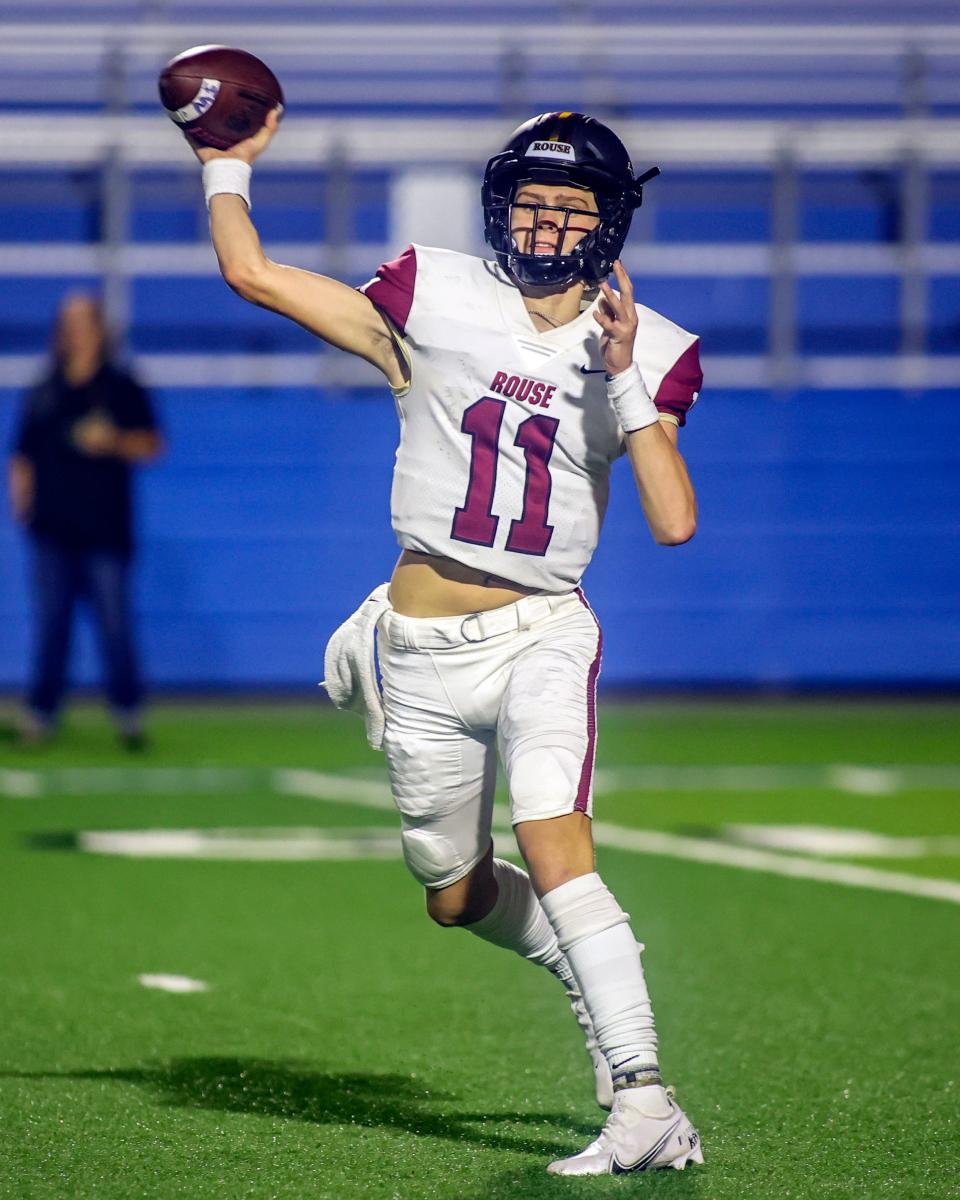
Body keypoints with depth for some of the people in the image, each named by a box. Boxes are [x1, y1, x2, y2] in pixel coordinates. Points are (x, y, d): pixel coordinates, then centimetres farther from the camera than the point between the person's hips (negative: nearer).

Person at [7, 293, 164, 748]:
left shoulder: (122, 389, 4)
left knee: (115, 624, -3)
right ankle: (40, 714, 8)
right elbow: (22, 458, 15)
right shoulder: (43, 394, 12)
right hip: (52, 531, 3)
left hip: (105, 532, -3)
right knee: (49, 624, 3)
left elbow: (151, 444, 2)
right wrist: (20, 501, 2)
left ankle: (128, 712, 5)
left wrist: (114, 442, -15)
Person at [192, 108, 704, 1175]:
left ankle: (644, 1102, -29)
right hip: (425, 652, 3)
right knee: (456, 897, 13)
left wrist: (626, 377, -18)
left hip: (543, 635, -3)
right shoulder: (439, 302, -2)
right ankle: (605, 981, 40)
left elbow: (674, 522, -12)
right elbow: (251, 272, -1)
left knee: (554, 847, -24)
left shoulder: (645, 351, 0)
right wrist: (228, 166, 9)